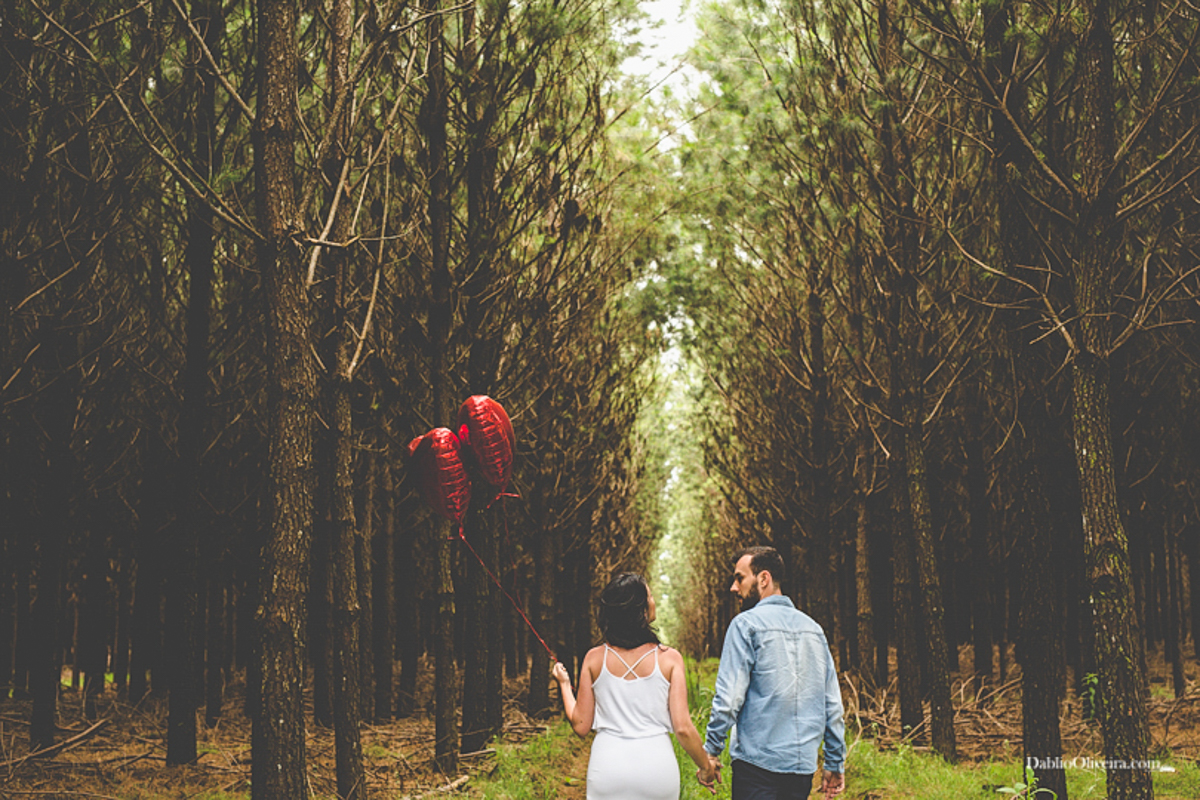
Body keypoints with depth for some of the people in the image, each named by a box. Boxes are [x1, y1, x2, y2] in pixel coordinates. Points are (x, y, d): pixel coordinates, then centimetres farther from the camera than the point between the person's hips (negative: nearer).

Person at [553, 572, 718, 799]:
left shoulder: (594, 659, -1)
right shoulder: (669, 659, -6)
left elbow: (581, 726, 3)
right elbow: (683, 728, -8)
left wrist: (564, 685, 20)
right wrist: (706, 767, 9)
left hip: (607, 769, 2)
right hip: (657, 767, -1)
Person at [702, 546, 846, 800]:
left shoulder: (746, 624, -6)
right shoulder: (813, 628, 13)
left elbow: (729, 696, -12)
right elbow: (833, 704, 13)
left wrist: (711, 750, -4)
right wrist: (836, 764, 18)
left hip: (758, 760, -6)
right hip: (803, 764, 6)